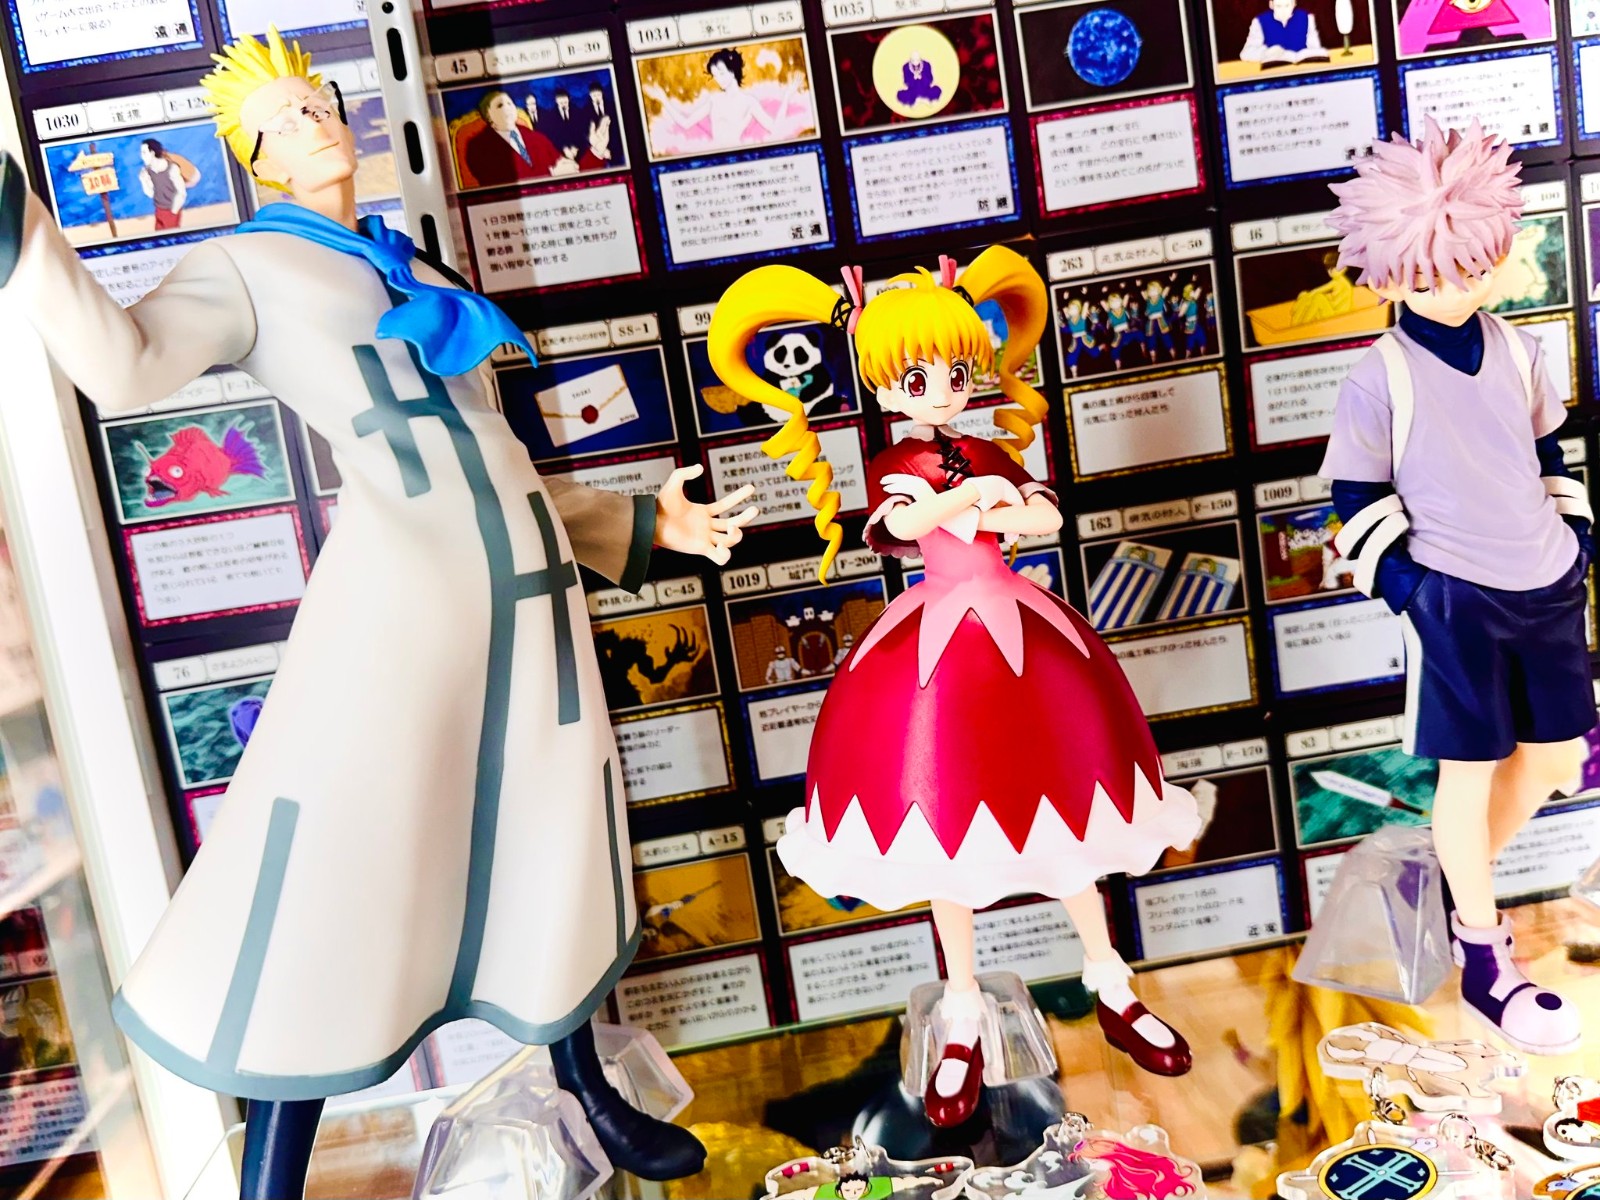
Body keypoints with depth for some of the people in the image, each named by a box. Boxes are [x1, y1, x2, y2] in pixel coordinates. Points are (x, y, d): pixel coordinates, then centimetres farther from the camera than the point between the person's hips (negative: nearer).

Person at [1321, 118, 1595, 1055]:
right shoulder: (1380, 377, -12)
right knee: (1470, 769, 3)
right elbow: (1359, 496, -7)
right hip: (1453, 598, -6)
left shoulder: (1518, 349, 4)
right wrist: (1404, 586, -11)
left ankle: (1467, 880, 40)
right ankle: (1483, 956, 21)